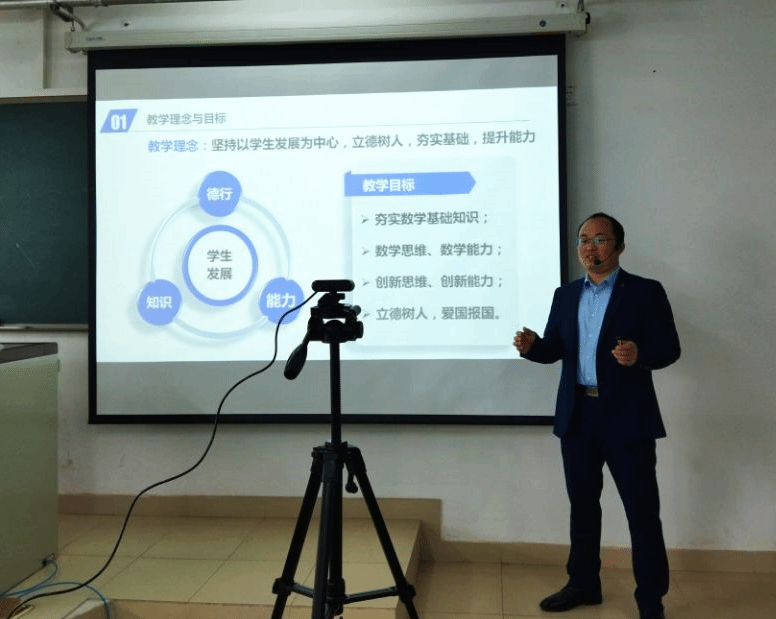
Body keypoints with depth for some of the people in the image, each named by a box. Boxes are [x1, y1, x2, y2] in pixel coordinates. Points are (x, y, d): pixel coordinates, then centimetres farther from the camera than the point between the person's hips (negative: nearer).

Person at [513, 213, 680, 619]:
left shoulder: (646, 292, -3)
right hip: (577, 415, 5)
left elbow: (669, 348, -8)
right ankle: (583, 583, 31)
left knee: (642, 510, 3)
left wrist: (640, 354, -28)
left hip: (626, 417, -4)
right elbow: (554, 349, 9)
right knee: (582, 503, 16)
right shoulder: (565, 295, 11)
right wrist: (531, 345, -12)